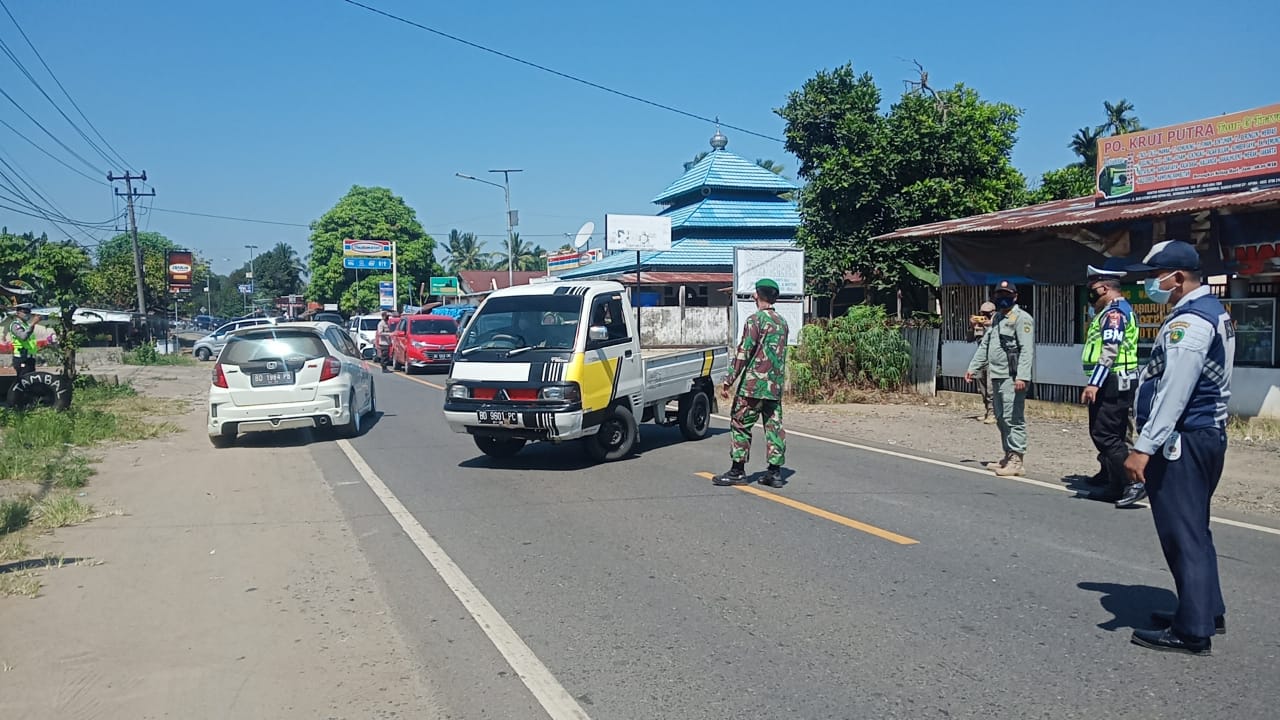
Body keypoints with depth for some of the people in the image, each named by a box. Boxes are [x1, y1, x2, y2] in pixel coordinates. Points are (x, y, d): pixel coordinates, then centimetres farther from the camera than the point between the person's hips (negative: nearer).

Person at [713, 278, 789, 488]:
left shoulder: (755, 319, -11)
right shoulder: (782, 323, 13)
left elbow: (743, 353, -15)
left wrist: (728, 381, -13)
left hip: (753, 385, -7)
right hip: (776, 387, 7)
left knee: (740, 424, 1)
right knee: (774, 425, 7)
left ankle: (737, 471, 3)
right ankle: (775, 472, 8)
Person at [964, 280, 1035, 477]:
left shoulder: (1021, 318, -8)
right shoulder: (996, 318, 21)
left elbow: (1026, 349, -18)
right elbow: (985, 345, 26)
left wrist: (1022, 376, -26)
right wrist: (973, 368, 21)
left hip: (1012, 378, -9)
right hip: (996, 377, 9)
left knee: (1013, 419, -8)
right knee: (1001, 419, 15)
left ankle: (1016, 460, -5)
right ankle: (1008, 456, 25)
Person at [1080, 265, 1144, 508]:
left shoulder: (1114, 312, -14)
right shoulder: (1117, 310, 20)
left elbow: (1110, 351, -23)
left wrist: (1094, 383, -27)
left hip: (1112, 383, -11)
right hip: (1117, 383, 11)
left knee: (1105, 435, -12)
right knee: (1112, 435, 13)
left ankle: (1132, 483, -12)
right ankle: (1117, 487, 19)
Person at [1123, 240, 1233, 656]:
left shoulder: (1188, 322, -19)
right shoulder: (1214, 312, 14)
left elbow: (1173, 392, -26)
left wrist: (1144, 447, -27)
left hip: (1182, 442, -11)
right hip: (1208, 434, 11)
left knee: (1182, 534, -3)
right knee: (1194, 530, 20)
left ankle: (1192, 632, 4)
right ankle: (1208, 611, 32)